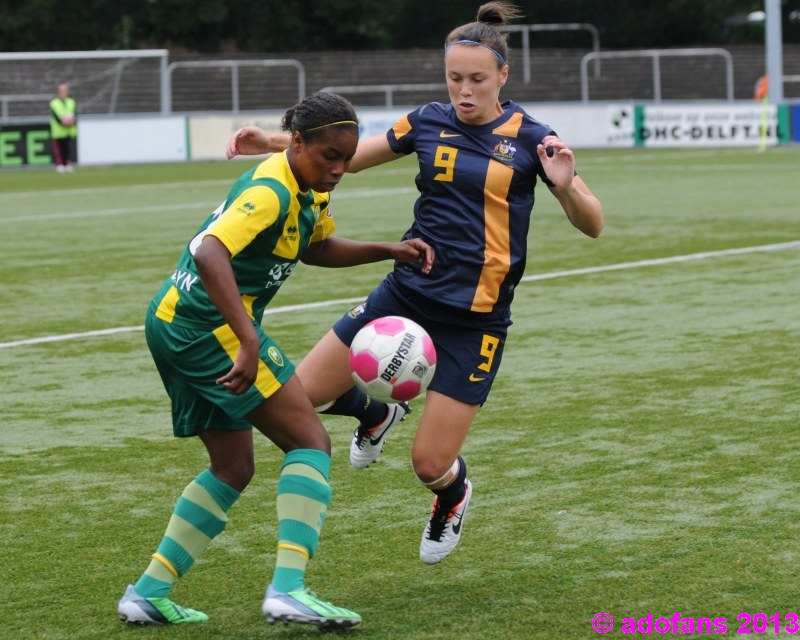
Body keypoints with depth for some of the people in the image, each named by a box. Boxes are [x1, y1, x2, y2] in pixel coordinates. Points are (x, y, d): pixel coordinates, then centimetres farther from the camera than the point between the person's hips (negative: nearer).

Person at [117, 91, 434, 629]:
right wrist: (250, 342, -41)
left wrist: (388, 251, 15)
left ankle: (148, 594, 15)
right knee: (311, 443, -10)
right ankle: (288, 588, -21)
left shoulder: (309, 189, 10)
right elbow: (209, 253, -35)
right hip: (211, 325, -10)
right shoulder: (271, 192, -21)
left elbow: (316, 247, 29)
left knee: (233, 469, 17)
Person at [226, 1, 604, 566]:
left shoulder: (529, 138, -6)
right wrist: (276, 143, 1)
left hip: (475, 321, -4)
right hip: (407, 292, 4)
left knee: (430, 465, -6)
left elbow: (593, 225, -5)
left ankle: (454, 497, 33)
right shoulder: (430, 123, 2)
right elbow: (348, 156, 14)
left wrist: (565, 185, -26)